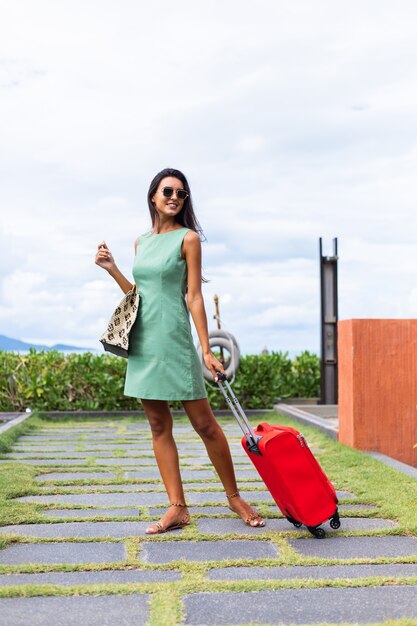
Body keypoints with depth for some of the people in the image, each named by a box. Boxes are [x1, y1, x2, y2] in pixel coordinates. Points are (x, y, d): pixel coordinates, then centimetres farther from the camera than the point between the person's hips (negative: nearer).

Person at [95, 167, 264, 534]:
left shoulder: (188, 238, -2)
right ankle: (177, 509, 11)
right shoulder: (141, 242, 14)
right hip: (142, 340, 6)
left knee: (204, 423, -1)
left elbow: (194, 296, -6)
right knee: (159, 427, 6)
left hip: (173, 339, -6)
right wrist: (112, 269, 8)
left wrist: (206, 350, -10)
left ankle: (234, 497, 15)